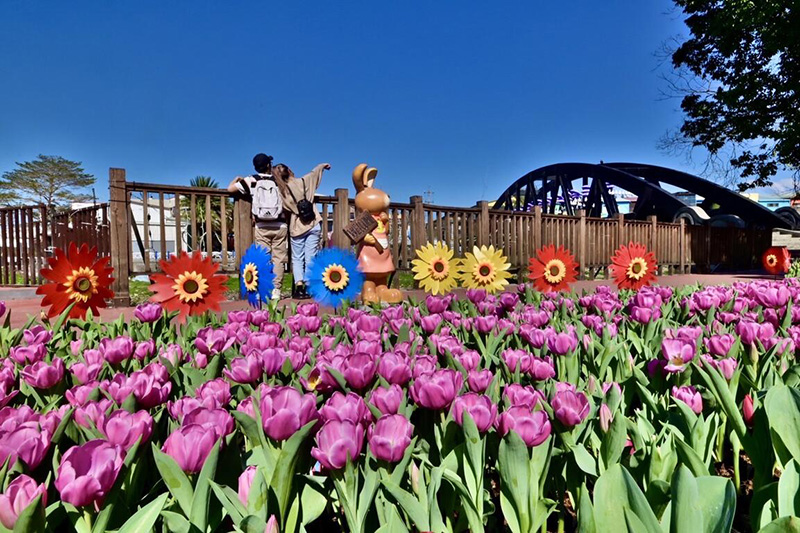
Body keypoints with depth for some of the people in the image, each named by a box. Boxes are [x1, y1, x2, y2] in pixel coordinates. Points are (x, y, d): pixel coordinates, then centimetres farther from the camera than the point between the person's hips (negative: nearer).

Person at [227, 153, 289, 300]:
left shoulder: (251, 180, 4)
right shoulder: (279, 181, 6)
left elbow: (230, 188, 7)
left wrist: (237, 179, 25)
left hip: (262, 227, 0)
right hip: (280, 226, 0)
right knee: (278, 259, 2)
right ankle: (276, 291, 1)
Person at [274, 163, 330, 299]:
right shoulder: (303, 181, 1)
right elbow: (314, 172, 20)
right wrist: (323, 165, 37)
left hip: (296, 227, -1)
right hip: (313, 225, 2)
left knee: (297, 258, 10)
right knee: (310, 257, 5)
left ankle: (299, 286, -5)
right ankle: (308, 287, 3)